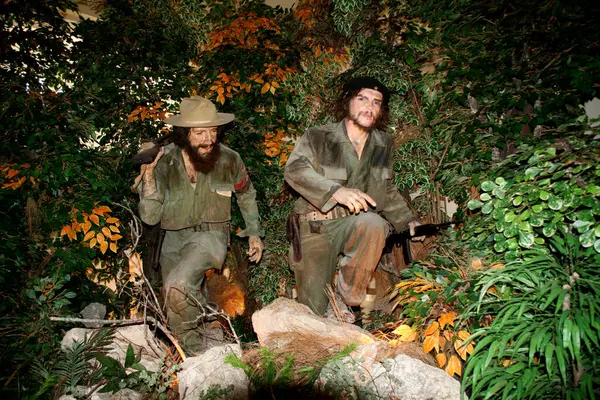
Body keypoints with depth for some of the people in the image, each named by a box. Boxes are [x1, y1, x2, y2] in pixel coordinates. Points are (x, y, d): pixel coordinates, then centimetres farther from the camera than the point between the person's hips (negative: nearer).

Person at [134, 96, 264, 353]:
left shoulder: (228, 160, -10)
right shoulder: (164, 162, -12)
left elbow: (246, 195, 9)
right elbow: (150, 217, -14)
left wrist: (254, 232, 5)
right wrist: (148, 178, -27)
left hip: (210, 236, -3)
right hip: (173, 239, 3)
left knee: (178, 285, -30)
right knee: (177, 310, 16)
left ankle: (190, 335, -2)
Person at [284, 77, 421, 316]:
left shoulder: (384, 145, 11)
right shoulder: (318, 137, -4)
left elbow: (387, 191, 24)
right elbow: (294, 169, -21)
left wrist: (407, 220, 11)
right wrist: (336, 191, -36)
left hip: (354, 225, 3)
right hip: (316, 228, -2)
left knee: (373, 223, -35)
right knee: (314, 312, -6)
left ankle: (349, 296, -16)